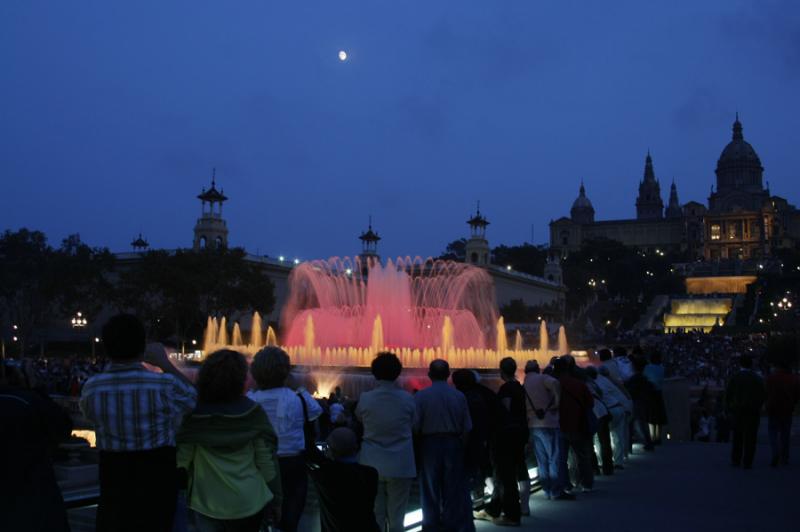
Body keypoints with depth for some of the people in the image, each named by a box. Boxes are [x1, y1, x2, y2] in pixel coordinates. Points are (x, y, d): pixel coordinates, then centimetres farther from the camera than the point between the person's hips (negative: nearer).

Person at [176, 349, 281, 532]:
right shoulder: (252, 412, -10)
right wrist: (275, 498, 3)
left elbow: (181, 459, -4)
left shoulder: (193, 414, -11)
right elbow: (266, 458, -7)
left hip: (207, 503, 0)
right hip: (248, 501, 1)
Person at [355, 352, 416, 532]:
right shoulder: (407, 399, -7)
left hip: (372, 465, 0)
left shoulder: (365, 399, -7)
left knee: (375, 516, 9)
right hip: (400, 466, 0)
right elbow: (413, 427, 5)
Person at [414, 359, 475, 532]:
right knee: (454, 490, 10)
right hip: (453, 445, 1)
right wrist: (460, 443, 9)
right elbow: (467, 427, -5)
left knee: (430, 491, 10)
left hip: (430, 445, -1)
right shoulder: (459, 396, -5)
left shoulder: (421, 396, -11)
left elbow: (415, 425, -14)